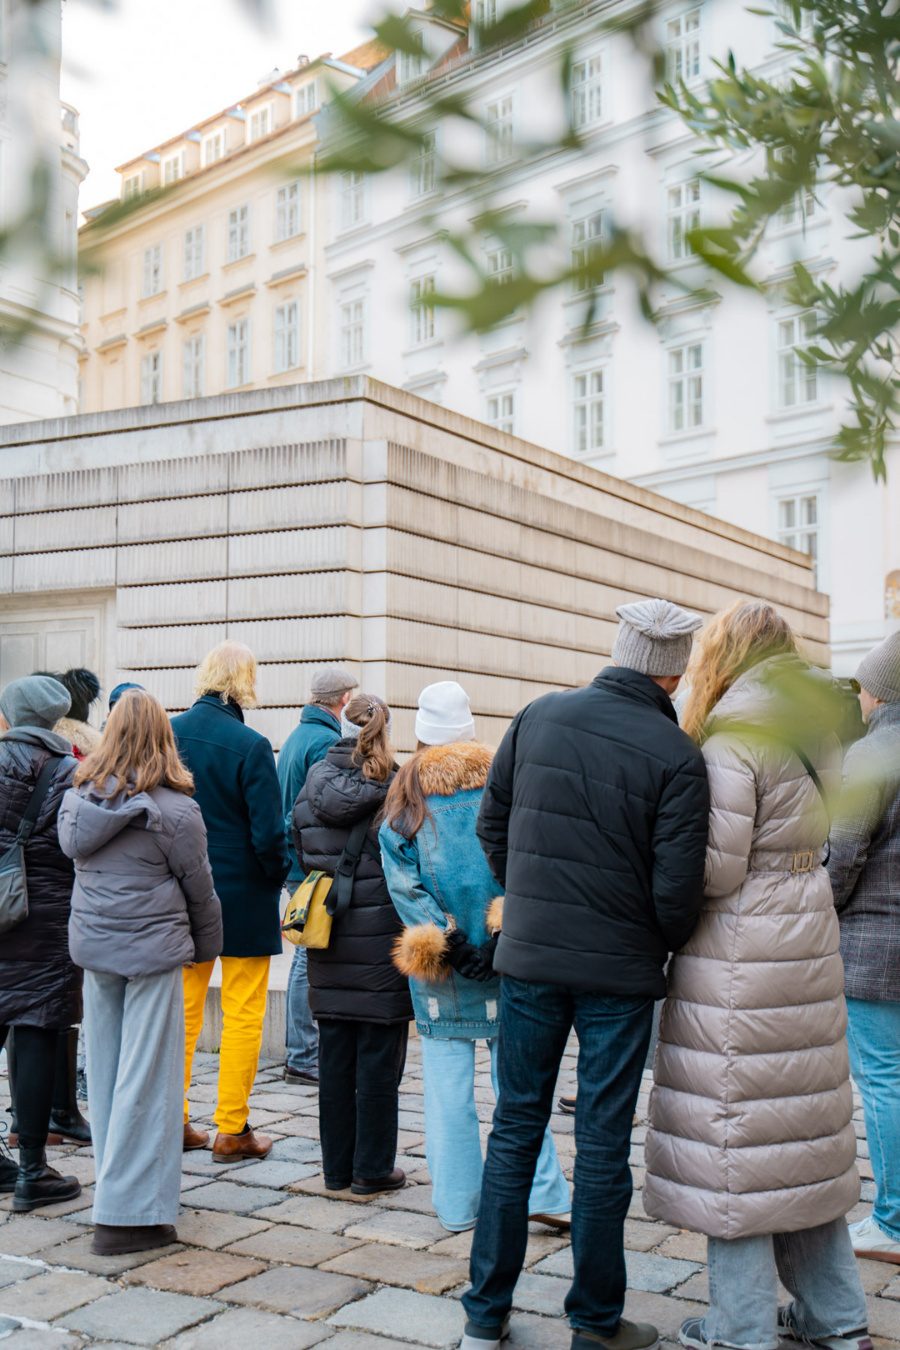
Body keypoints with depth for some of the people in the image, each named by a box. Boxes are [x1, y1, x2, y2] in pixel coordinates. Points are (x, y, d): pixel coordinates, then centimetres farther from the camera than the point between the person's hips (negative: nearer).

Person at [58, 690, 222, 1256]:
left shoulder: (78, 798, 2)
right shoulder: (175, 809, -12)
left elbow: (72, 851, 12)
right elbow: (199, 887, -3)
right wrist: (208, 948, 12)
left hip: (92, 944, 6)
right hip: (153, 948, -5)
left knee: (106, 1067, 15)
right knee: (146, 1076, 0)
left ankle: (119, 1183, 28)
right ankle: (127, 1214, 3)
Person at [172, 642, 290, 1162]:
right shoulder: (250, 746, -17)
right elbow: (268, 833, -16)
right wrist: (279, 880, 0)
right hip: (243, 896, -5)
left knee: (184, 1007, 15)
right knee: (243, 1013, 6)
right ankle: (232, 1130, 12)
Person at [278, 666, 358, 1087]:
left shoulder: (294, 737, 16)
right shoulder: (326, 742, -15)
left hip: (294, 862, 10)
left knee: (306, 955, 16)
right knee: (311, 959, -4)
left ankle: (301, 1050, 24)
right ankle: (302, 1058, 1)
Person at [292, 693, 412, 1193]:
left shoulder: (313, 787, 3)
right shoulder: (394, 790, -11)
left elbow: (300, 858, 10)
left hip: (330, 946, 5)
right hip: (382, 942, -4)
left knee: (335, 1055, 12)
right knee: (379, 1058, 5)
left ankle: (337, 1166, 21)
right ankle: (373, 1168, 13)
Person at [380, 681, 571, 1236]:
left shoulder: (408, 790, 1)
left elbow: (402, 878, -8)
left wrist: (441, 940, -10)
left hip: (440, 966, 0)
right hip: (507, 958, 0)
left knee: (448, 1083, 7)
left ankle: (458, 1205, 14)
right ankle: (544, 1194, 8)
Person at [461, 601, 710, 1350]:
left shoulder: (539, 716, -1)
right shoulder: (676, 755, -12)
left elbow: (491, 825, 6)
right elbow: (678, 888, -14)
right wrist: (667, 948, 8)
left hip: (529, 958, 3)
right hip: (620, 970, -3)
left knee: (516, 1128, 14)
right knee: (603, 1142, 8)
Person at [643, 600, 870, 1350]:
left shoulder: (733, 740, -15)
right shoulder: (816, 730, 10)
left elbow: (715, 870, -17)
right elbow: (809, 843, 13)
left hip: (740, 952, -8)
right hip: (807, 935, 8)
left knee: (731, 1128, 3)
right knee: (803, 1127, 16)